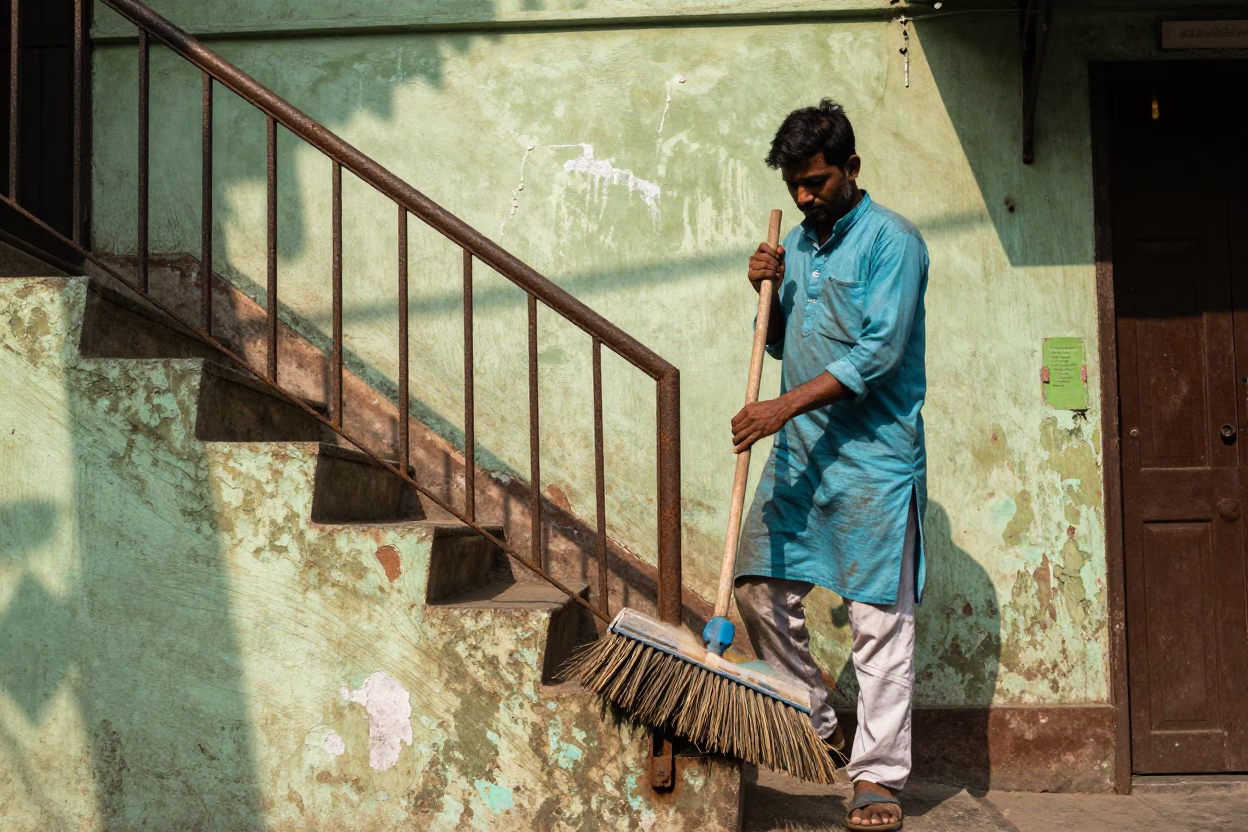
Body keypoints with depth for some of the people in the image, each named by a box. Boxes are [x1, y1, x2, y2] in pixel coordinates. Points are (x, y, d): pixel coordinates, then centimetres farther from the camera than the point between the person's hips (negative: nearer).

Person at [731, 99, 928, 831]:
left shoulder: (892, 242, -9)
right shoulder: (798, 243, 14)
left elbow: (878, 352, -18)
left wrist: (783, 407, -22)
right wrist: (766, 293, 2)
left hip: (873, 458, -7)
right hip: (799, 453, 8)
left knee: (880, 621, -4)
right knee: (763, 589, 8)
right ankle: (816, 727, 26)